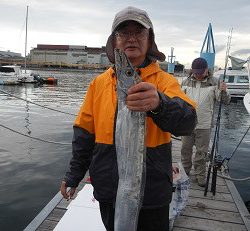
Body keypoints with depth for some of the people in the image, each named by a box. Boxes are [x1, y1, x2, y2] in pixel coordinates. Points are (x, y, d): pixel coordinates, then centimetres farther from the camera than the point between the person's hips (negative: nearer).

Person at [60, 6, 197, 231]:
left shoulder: (164, 80, -8)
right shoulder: (99, 82, 0)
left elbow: (187, 121, -26)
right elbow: (85, 132, 4)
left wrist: (159, 104, -46)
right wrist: (74, 174, 6)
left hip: (151, 194, -2)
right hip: (108, 191, 3)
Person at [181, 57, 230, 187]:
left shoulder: (214, 83, -4)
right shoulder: (186, 82, 2)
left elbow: (225, 101, -5)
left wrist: (223, 91, -25)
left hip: (204, 125, -2)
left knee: (201, 152, 8)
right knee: (186, 149, 15)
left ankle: (200, 175, 24)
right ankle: (185, 170, 34)